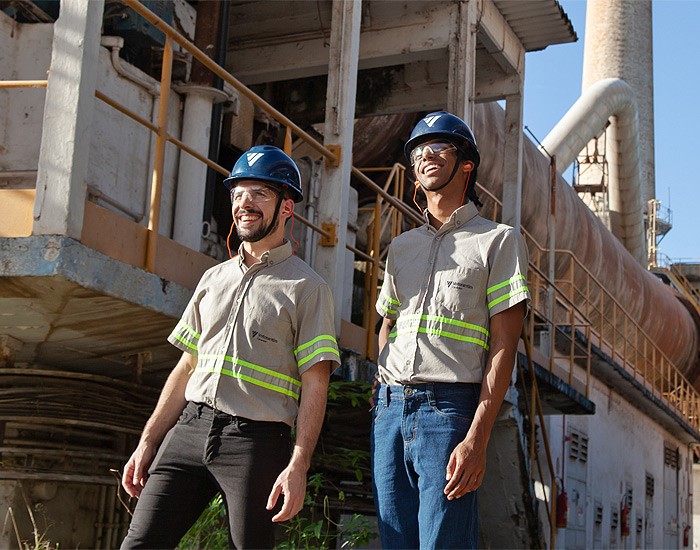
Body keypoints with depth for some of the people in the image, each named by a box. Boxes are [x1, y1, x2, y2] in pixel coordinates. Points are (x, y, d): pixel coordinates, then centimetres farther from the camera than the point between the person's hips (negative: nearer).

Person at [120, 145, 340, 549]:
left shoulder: (308, 288, 0)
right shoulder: (214, 278, 18)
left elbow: (315, 384, -6)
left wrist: (298, 466, -16)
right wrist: (148, 444, 13)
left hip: (256, 440, -4)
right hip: (189, 429, 5)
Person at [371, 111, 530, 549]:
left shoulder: (498, 240, 2)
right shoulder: (401, 247, 20)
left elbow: (503, 348, -6)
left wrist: (477, 440, -15)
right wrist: (383, 400, 9)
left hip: (450, 408, -6)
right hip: (390, 408, 6)